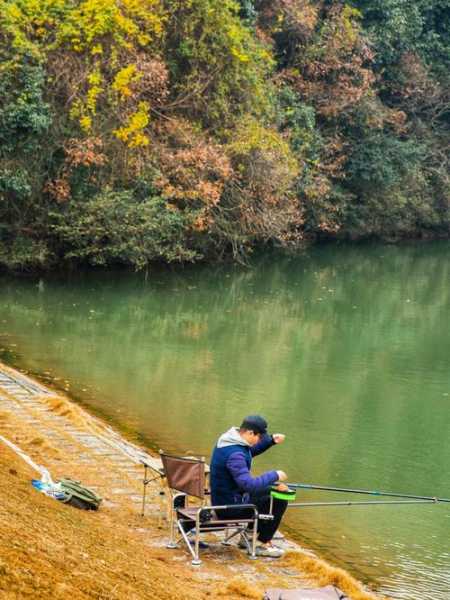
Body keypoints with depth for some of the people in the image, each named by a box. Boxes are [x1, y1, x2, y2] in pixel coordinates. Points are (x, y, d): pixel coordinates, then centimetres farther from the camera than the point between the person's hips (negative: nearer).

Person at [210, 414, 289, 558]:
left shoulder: (229, 440, 2)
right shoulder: (234, 454, -29)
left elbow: (251, 450, 22)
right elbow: (249, 484, -36)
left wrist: (271, 440, 6)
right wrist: (274, 476, -25)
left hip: (223, 497, 10)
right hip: (231, 506, -10)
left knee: (271, 492, 24)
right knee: (279, 501, -6)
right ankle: (261, 544, 8)